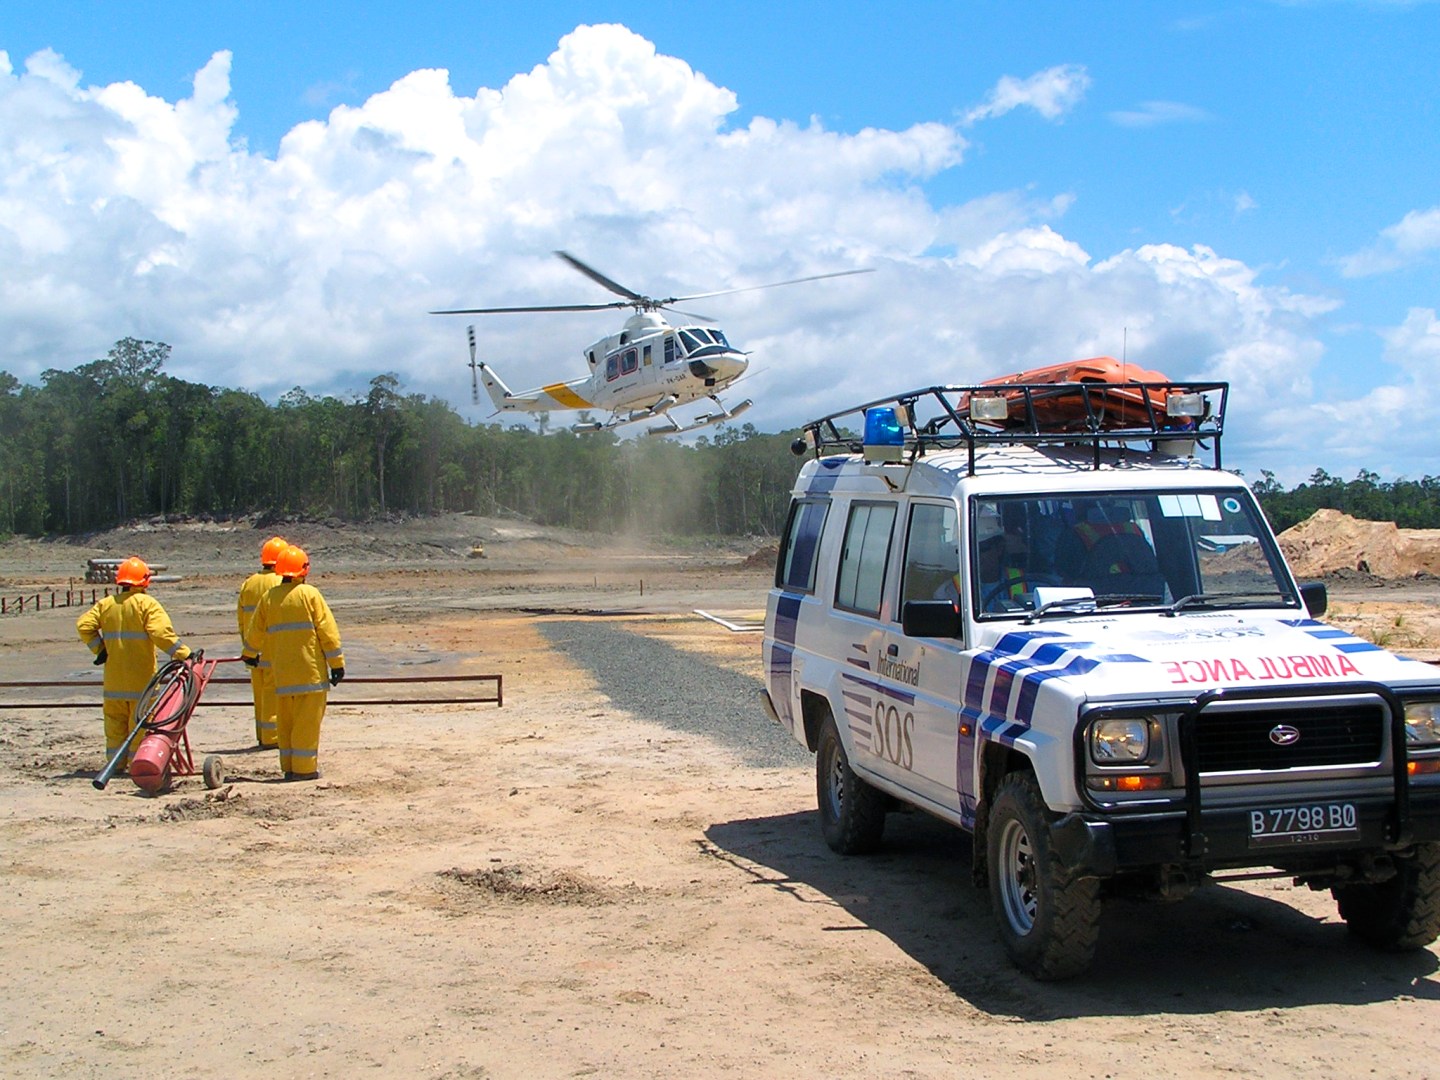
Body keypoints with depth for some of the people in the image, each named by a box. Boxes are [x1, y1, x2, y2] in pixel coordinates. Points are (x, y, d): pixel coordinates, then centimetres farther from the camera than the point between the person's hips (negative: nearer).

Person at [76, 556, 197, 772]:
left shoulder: (105, 604, 7)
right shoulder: (147, 604, -9)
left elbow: (84, 625, -1)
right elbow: (161, 633, -20)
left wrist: (99, 649, 6)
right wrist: (185, 654, -19)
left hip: (114, 678, 4)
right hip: (141, 678, -4)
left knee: (115, 721, 13)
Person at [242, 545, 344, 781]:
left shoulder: (268, 597, 9)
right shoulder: (309, 594, -5)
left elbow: (255, 630, 22)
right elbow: (327, 630, -8)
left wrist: (249, 654, 41)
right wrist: (337, 663, -2)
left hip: (281, 671, 5)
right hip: (310, 670, -5)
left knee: (285, 719, 12)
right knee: (308, 719, -2)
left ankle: (288, 766, 16)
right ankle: (305, 768, -2)